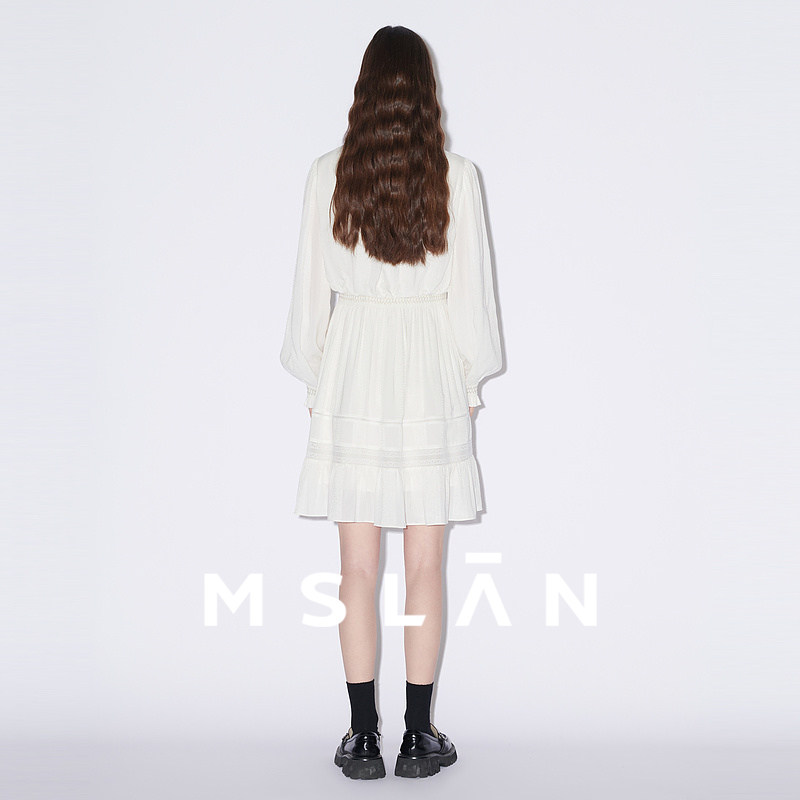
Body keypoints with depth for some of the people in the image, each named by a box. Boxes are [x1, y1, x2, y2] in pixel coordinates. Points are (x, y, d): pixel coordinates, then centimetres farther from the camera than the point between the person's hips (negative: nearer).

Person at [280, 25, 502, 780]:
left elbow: (310, 290, 2)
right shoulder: (456, 177, -4)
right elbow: (471, 289, -1)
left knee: (357, 570, 7)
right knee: (425, 567, 6)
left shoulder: (328, 175, -2)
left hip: (352, 376, 1)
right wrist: (471, 380, 10)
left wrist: (312, 381, 12)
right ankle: (419, 737, 14)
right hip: (429, 377, 0)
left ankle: (363, 737, 13)